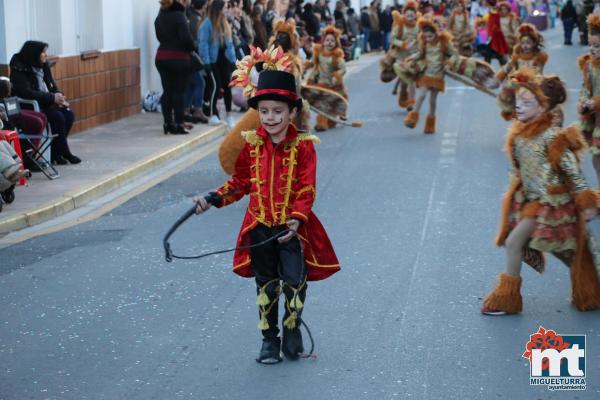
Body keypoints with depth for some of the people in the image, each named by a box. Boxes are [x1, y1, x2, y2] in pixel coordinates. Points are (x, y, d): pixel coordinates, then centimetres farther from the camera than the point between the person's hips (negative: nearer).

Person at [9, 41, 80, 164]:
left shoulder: (43, 66, 8)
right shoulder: (20, 69, -15)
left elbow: (52, 85, 15)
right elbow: (26, 92, -25)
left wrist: (59, 96, -10)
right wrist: (52, 98, -26)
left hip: (46, 103, 8)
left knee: (69, 114, -14)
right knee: (58, 117, -26)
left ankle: (56, 152, -6)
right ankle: (64, 153, -12)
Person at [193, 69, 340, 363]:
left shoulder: (303, 146, -8)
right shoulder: (250, 144, 0)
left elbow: (307, 190, -10)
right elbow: (240, 183, 8)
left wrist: (297, 220, -22)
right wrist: (213, 199, -5)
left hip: (291, 227, -2)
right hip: (259, 228, 3)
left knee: (295, 282, -4)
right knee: (266, 285, 12)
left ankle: (292, 333, 21)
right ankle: (269, 340, 26)